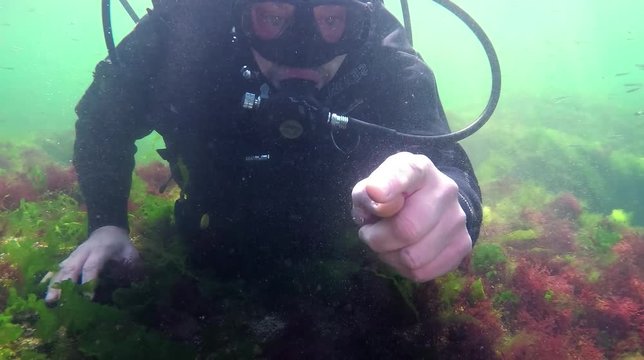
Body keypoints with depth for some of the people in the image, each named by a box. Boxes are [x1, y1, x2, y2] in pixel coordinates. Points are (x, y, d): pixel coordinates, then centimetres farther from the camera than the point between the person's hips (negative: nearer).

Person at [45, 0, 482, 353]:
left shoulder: (391, 68, -33)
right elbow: (103, 115, -14)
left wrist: (448, 208, -69)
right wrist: (106, 223, -22)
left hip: (326, 258, 0)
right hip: (210, 248, 2)